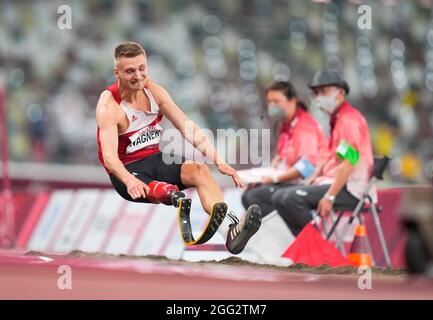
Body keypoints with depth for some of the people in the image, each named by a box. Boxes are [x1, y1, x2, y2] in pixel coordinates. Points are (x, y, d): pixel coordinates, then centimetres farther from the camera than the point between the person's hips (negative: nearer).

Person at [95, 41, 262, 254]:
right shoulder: (108, 105, -17)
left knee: (200, 170, -24)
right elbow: (109, 155, -30)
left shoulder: (154, 91, 1)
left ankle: (230, 231, -44)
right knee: (162, 192, -33)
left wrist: (218, 161, -15)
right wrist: (130, 181, -50)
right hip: (127, 170, -3)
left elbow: (188, 129, -1)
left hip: (156, 159, 3)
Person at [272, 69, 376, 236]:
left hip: (350, 189, -11)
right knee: (280, 197, 4)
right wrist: (314, 178, 8)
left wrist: (329, 196, -25)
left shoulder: (350, 120, -14)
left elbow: (349, 163, -22)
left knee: (293, 197, -24)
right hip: (333, 181, 11)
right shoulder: (337, 119, 19)